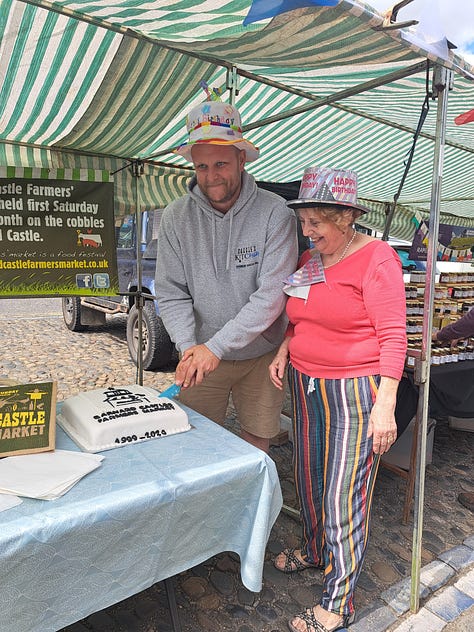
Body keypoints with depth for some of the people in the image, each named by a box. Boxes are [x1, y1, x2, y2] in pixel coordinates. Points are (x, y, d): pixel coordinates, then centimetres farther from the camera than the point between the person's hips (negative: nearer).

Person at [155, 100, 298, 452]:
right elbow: (171, 293, -5)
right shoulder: (176, 217, -6)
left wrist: (216, 346, -23)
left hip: (260, 355, -1)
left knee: (259, 442, 16)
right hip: (200, 356, 2)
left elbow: (272, 295, -20)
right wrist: (188, 346, -21)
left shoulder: (274, 213, -14)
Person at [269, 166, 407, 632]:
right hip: (306, 387, 7)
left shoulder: (376, 259, -13)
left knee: (344, 497, 1)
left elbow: (393, 335, -15)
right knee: (309, 479, 20)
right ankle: (314, 550, 46)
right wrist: (284, 349, 0)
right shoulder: (308, 260, 8)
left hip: (355, 392, -7)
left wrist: (384, 405, -19)